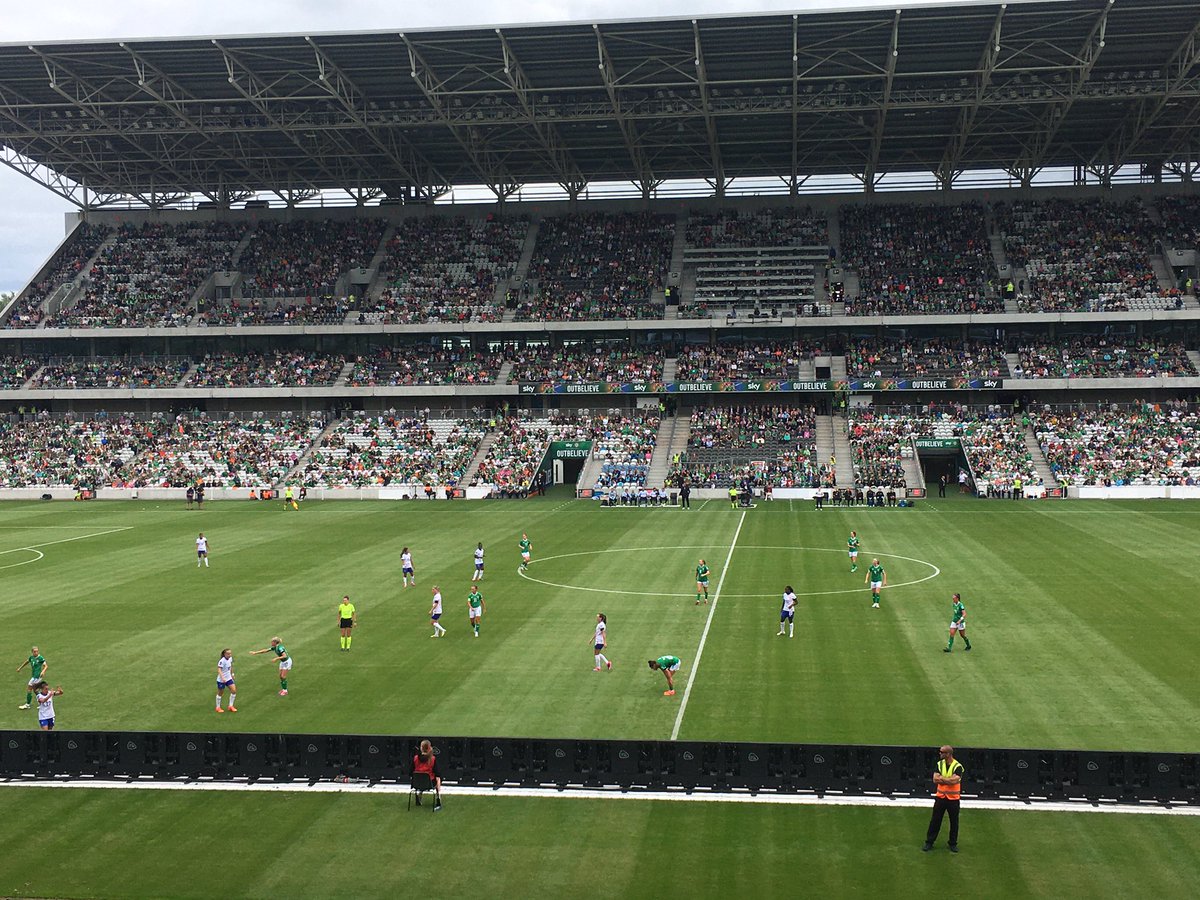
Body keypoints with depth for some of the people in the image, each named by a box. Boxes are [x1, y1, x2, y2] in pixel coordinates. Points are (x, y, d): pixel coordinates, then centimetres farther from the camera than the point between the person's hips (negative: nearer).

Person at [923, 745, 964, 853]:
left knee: (954, 822, 8)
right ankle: (929, 842, 14)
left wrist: (941, 778, -14)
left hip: (953, 798, -3)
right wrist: (948, 780, -17)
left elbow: (954, 780, -25)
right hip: (940, 797, 3)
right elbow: (935, 779, -8)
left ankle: (953, 844, 23)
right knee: (935, 820, 6)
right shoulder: (939, 764, 2)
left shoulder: (957, 766, -12)